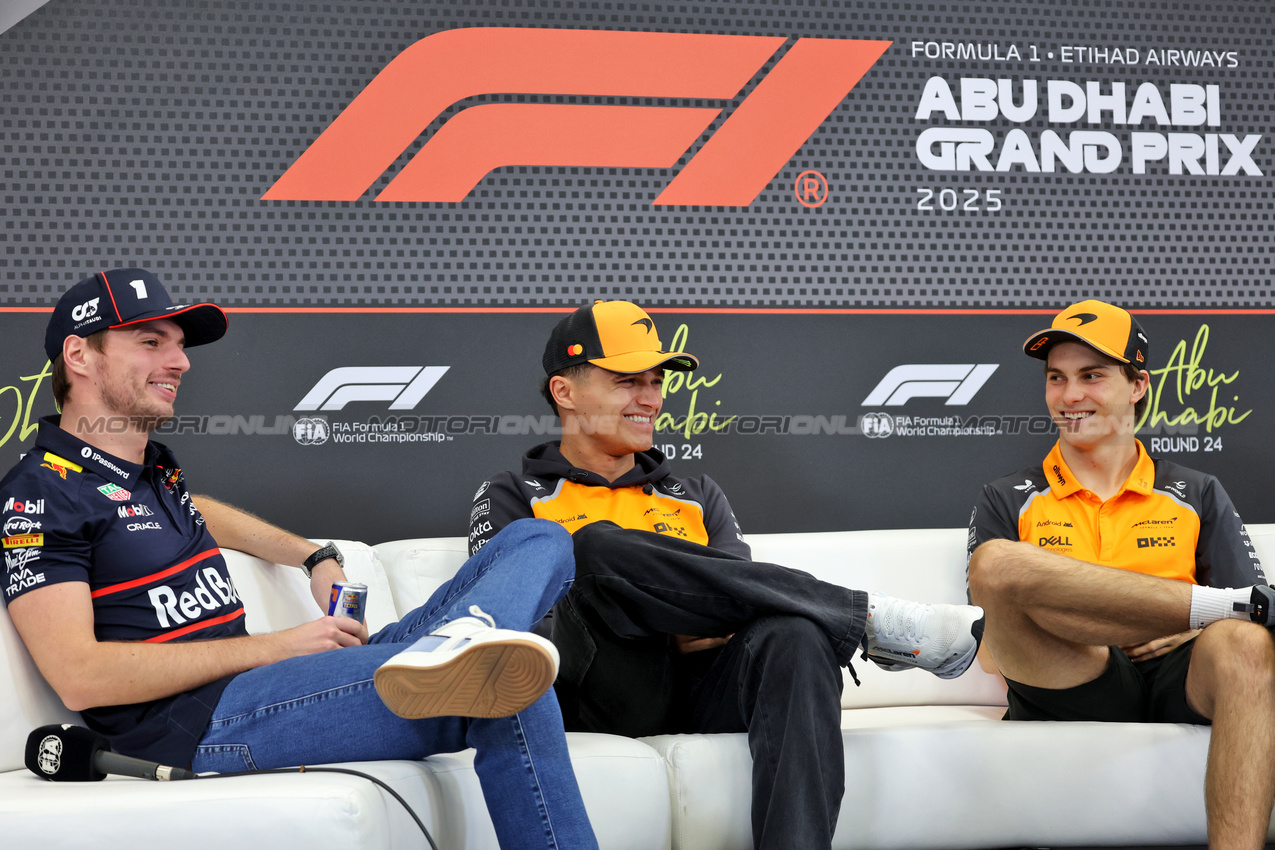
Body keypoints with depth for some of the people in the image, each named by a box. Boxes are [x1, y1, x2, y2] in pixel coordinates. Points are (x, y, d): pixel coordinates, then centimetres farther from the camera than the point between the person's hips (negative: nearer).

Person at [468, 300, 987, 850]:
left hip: (705, 694, 3)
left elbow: (740, 596, 15)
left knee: (794, 635, -31)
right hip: (606, 702, -3)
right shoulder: (514, 499, 18)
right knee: (601, 547, -31)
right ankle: (873, 619, -24)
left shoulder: (697, 496, 30)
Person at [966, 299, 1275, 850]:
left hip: (1181, 687, 0)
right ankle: (1225, 604, -19)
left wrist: (1188, 630, -10)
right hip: (1070, 694, 0)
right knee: (997, 563, -27)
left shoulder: (1196, 495, 23)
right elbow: (992, 654, 8)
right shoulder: (1008, 503, 20)